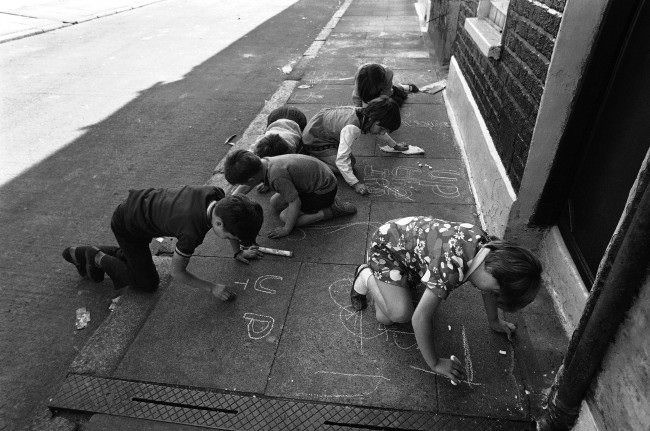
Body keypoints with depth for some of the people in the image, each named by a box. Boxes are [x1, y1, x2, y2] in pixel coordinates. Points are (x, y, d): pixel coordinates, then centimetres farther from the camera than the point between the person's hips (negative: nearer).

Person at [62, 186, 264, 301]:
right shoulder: (193, 232, -40)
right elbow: (177, 271, -23)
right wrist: (211, 288, -19)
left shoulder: (217, 195, -22)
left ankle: (83, 254, 37)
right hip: (125, 225, -7)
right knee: (149, 283, 3)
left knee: (135, 255, 30)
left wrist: (238, 252, 3)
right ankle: (99, 259, 15)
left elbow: (230, 219, 2)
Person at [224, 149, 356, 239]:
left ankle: (333, 210, -8)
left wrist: (286, 229, -15)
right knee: (275, 204, 14)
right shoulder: (261, 163, -7)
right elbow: (243, 188, 12)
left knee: (285, 217, -10)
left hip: (324, 189, -9)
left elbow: (295, 203, -27)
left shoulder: (277, 175, -35)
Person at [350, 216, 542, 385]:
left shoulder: (488, 245, -17)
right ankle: (367, 277, 4)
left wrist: (494, 321, 19)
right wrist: (435, 363, -20)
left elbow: (488, 286, 6)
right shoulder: (452, 266, -41)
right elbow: (421, 318, -34)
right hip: (386, 245, -7)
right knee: (400, 314, -22)